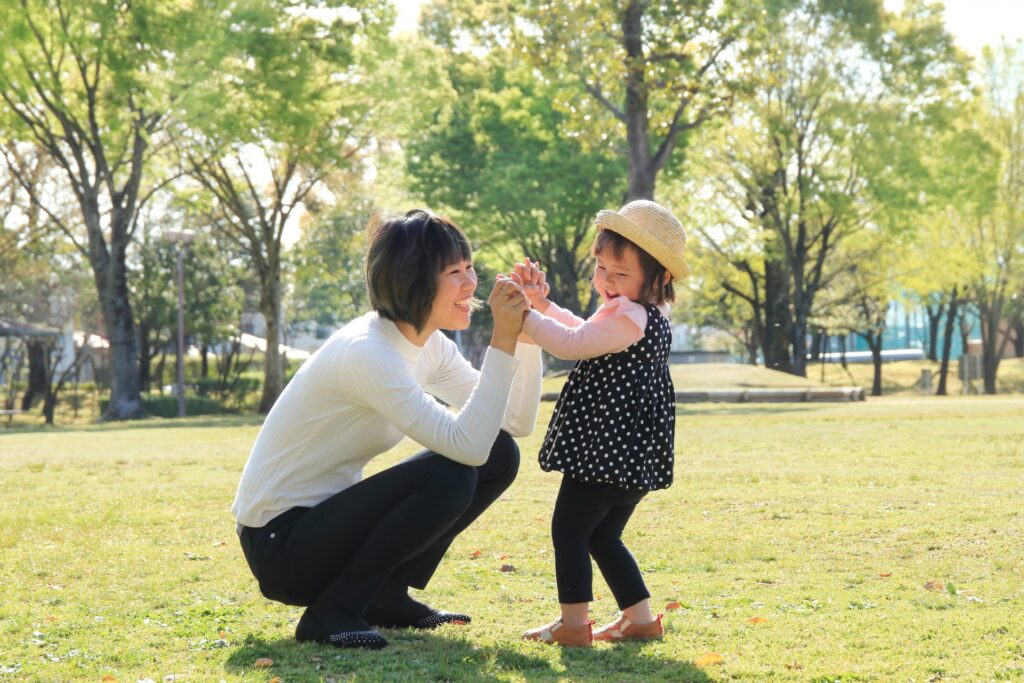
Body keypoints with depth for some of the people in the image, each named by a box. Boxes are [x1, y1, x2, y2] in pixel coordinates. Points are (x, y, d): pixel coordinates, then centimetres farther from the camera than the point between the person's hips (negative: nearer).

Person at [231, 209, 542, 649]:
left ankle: (387, 595, 8)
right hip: (279, 543, -9)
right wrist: (502, 340, -29)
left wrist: (525, 329, -10)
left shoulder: (429, 346, 3)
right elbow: (466, 444, -33)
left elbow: (518, 423, 0)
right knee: (450, 474, -26)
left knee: (499, 456, 0)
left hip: (329, 520, 9)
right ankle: (331, 611, -12)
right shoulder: (367, 352, -25)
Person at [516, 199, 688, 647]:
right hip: (630, 454, 11)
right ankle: (639, 617, 22)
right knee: (602, 536, 19)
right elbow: (585, 332, 27)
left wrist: (523, 315, -19)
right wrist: (543, 302, 18)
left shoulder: (630, 318, -18)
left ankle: (573, 623, -3)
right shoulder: (646, 318, 16)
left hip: (608, 451, -11)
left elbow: (571, 344, -24)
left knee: (569, 529, -4)